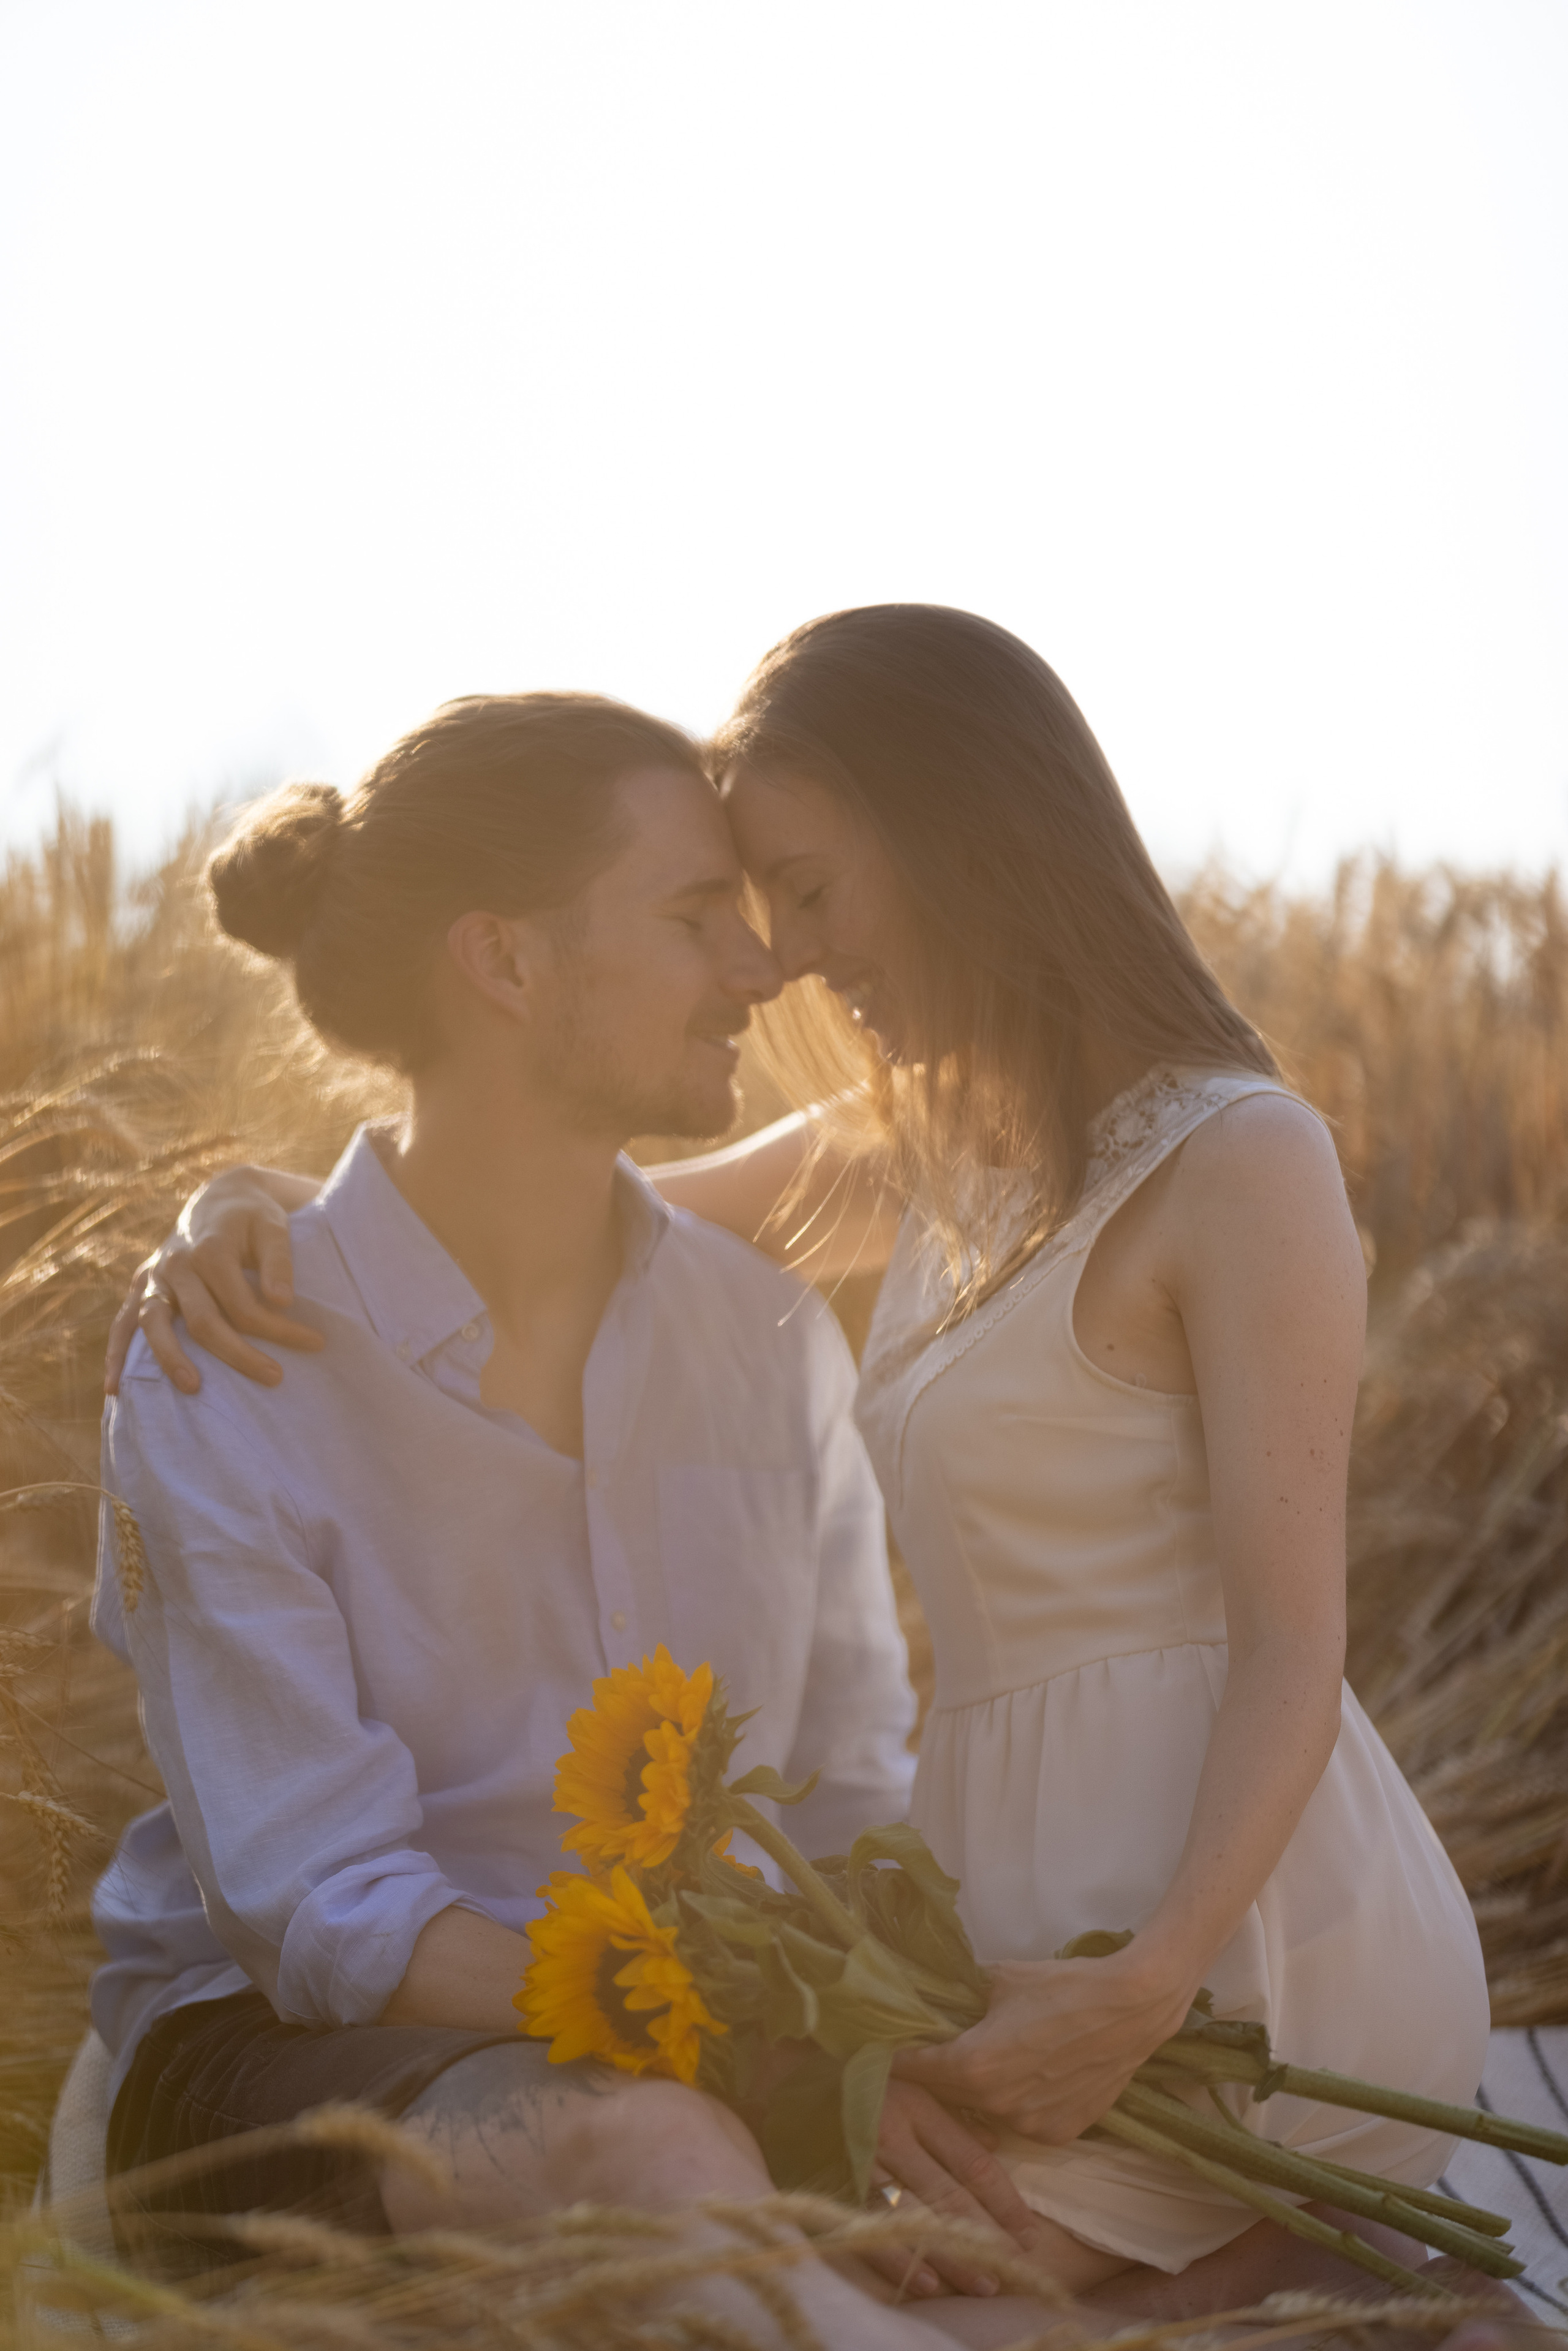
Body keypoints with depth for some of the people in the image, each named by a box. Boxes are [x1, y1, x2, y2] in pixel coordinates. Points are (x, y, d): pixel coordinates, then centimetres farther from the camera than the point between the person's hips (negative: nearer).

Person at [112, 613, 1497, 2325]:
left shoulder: (1241, 1164, -11)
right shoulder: (923, 1148, 12)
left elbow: (1291, 1647, -14)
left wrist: (1147, 1990, -28)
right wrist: (255, 1205, -6)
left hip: (1226, 1912, -8)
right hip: (1053, 1907, 8)